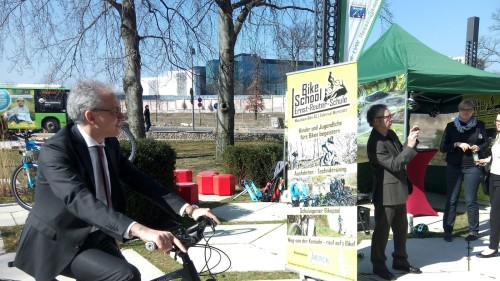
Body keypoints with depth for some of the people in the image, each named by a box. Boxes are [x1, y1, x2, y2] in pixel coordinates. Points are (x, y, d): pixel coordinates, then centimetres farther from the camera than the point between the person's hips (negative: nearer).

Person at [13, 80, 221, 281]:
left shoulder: (110, 143, 0)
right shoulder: (55, 150, -24)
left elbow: (138, 180, -1)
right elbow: (81, 201, -38)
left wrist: (187, 209, -13)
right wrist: (139, 230, -52)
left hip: (98, 236, 7)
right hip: (59, 243, -7)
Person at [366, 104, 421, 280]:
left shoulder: (391, 134, 5)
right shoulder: (375, 143, -22)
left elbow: (401, 155, 14)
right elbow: (394, 165, -25)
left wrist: (411, 139, 0)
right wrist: (410, 146, -24)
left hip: (399, 190, 9)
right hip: (386, 193, -9)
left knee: (401, 229, 19)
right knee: (382, 230, 5)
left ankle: (400, 261, 34)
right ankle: (379, 265, 20)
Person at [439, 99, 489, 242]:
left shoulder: (479, 125, 2)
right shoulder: (451, 126, 1)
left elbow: (486, 143, 11)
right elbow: (442, 147, -2)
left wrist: (479, 147, -10)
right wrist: (457, 144, -18)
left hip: (473, 167, 0)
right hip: (454, 167, 0)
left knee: (471, 200, 3)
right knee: (451, 199, 4)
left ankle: (474, 231, 15)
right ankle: (447, 230, 12)